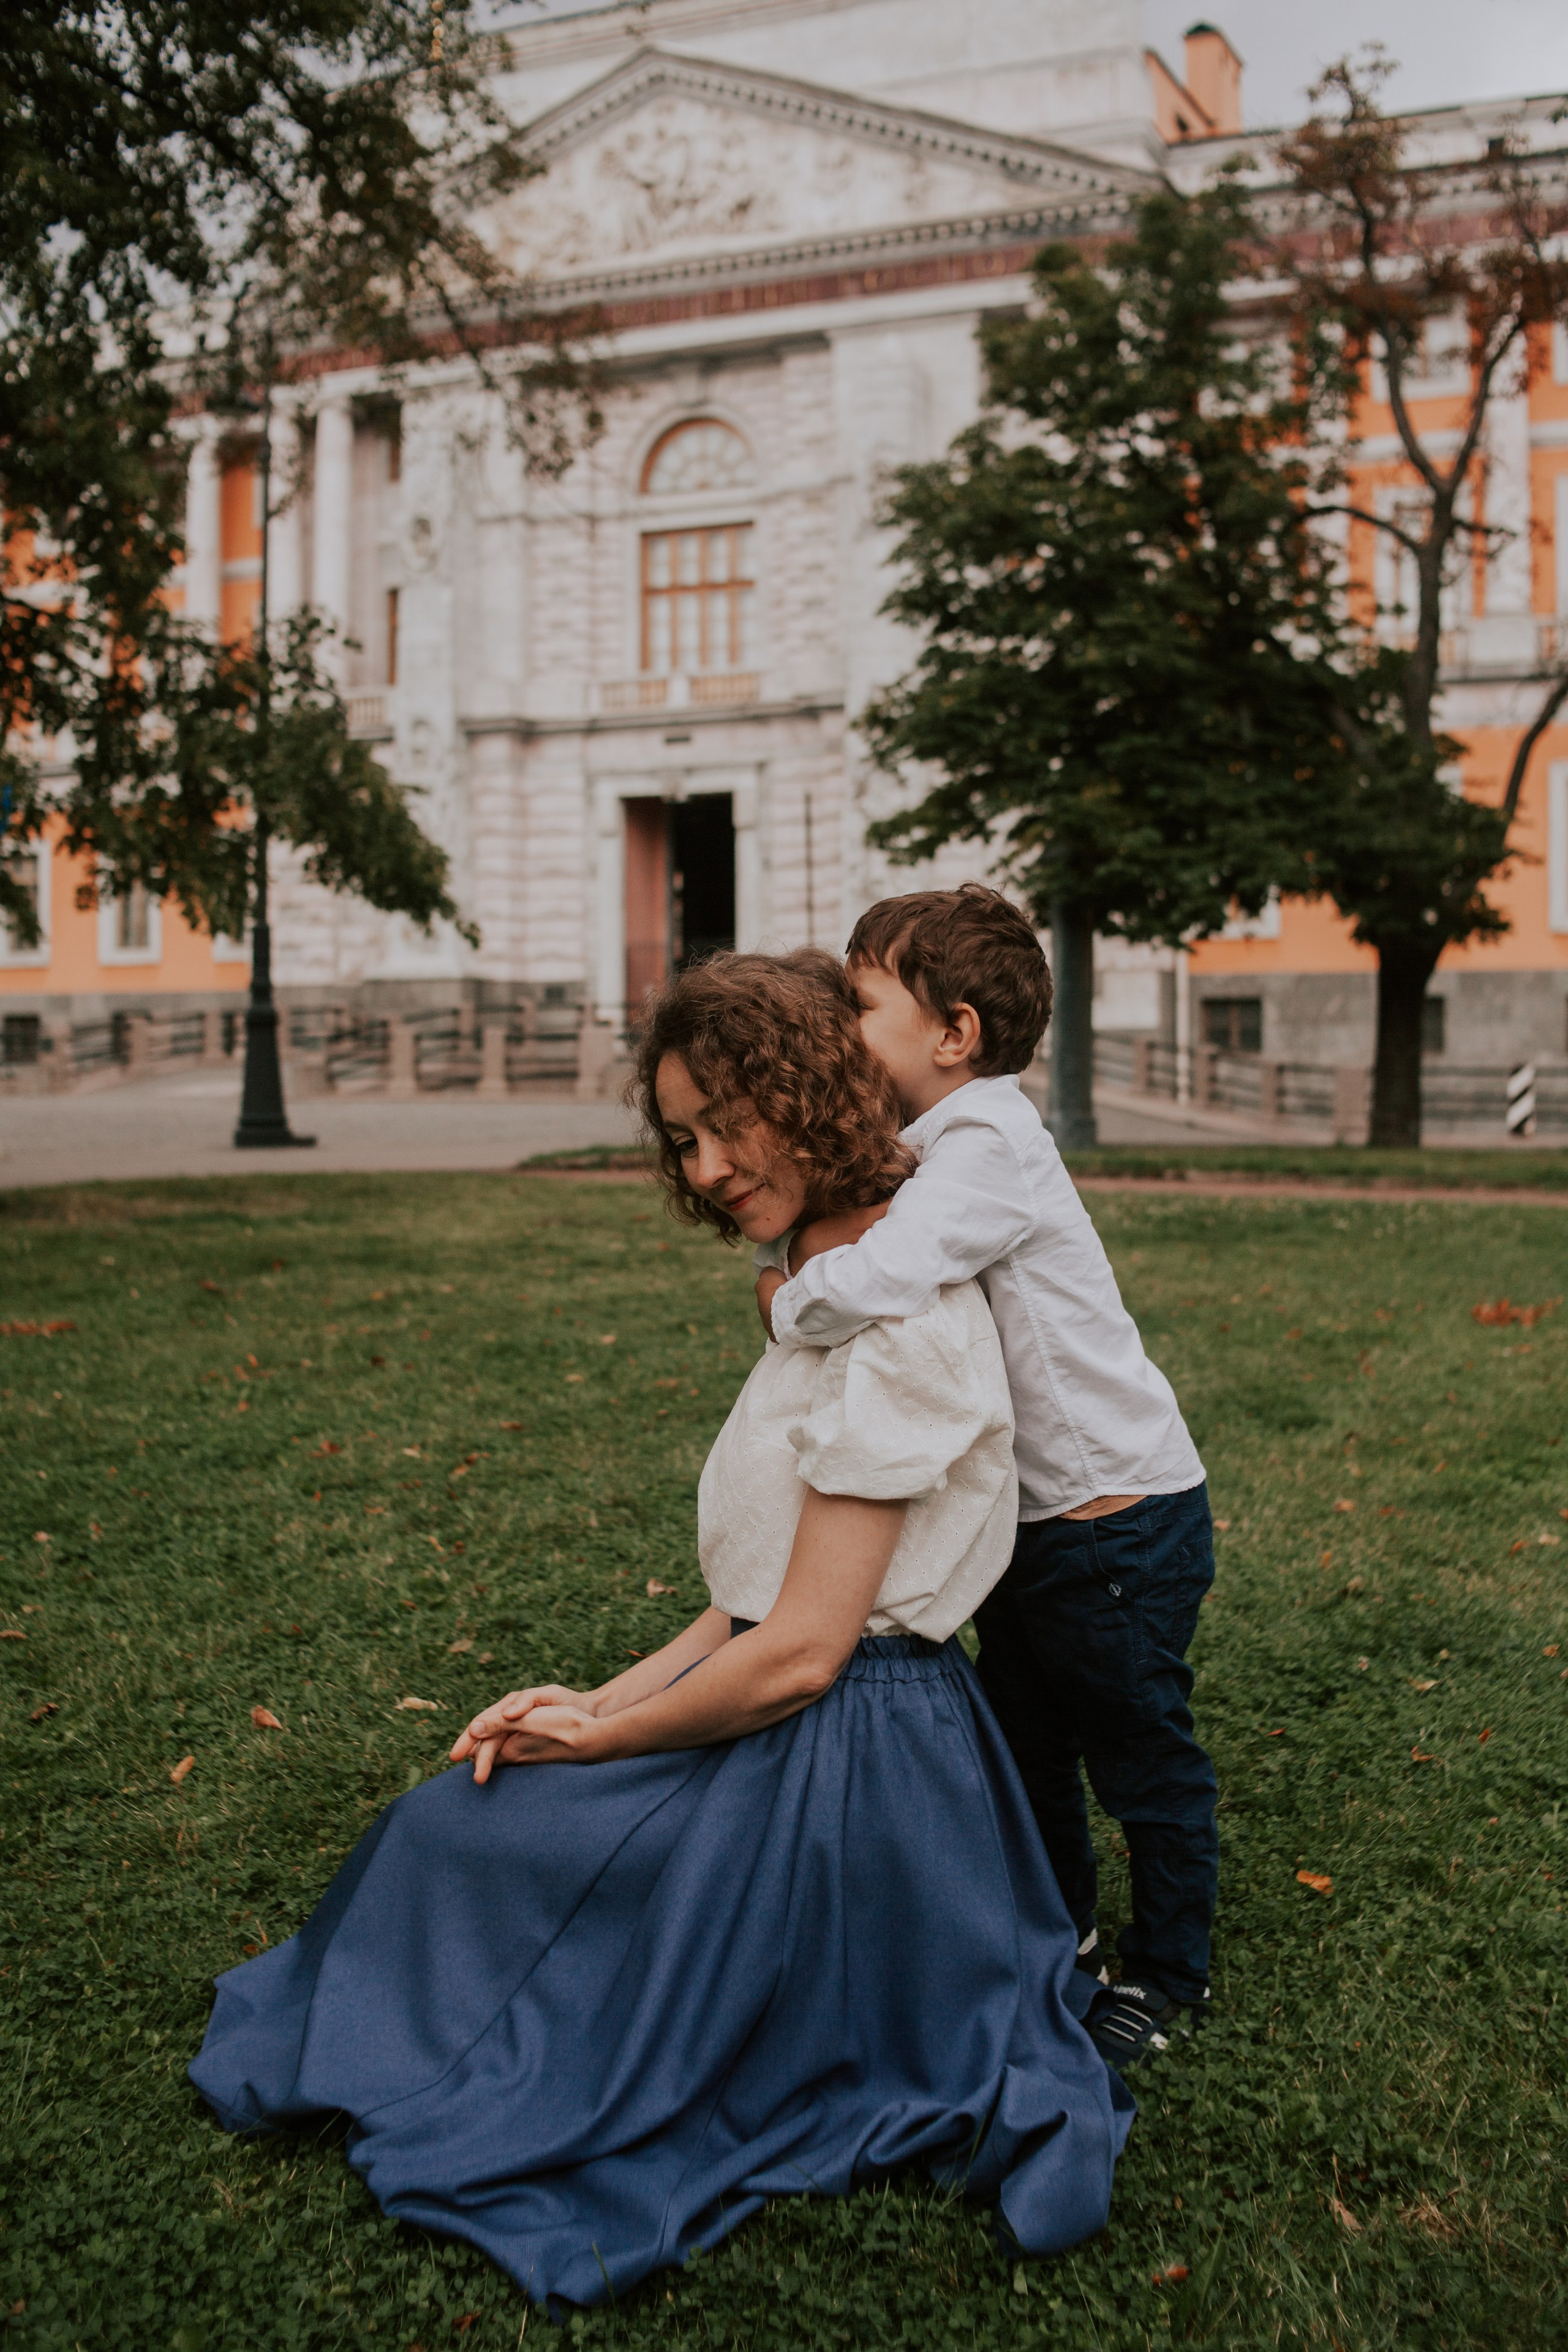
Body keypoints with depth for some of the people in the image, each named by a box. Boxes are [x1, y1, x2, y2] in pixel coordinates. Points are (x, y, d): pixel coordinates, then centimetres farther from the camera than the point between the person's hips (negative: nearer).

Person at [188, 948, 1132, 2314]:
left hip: (840, 1768, -10)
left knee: (449, 1833, 6)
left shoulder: (898, 1309, -21)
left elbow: (802, 1651, -21)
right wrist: (605, 1700, 3)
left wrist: (603, 1738, -7)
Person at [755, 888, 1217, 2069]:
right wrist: (793, 1255, -12)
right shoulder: (910, 1149, 4)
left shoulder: (989, 1150, -25)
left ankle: (1169, 1973, 28)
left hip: (1119, 1517, -9)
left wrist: (794, 1298, -18)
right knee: (1024, 1742, 23)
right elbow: (789, 1221, 12)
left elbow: (867, 1289, -40)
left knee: (1142, 1755, 9)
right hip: (1026, 1515, 9)